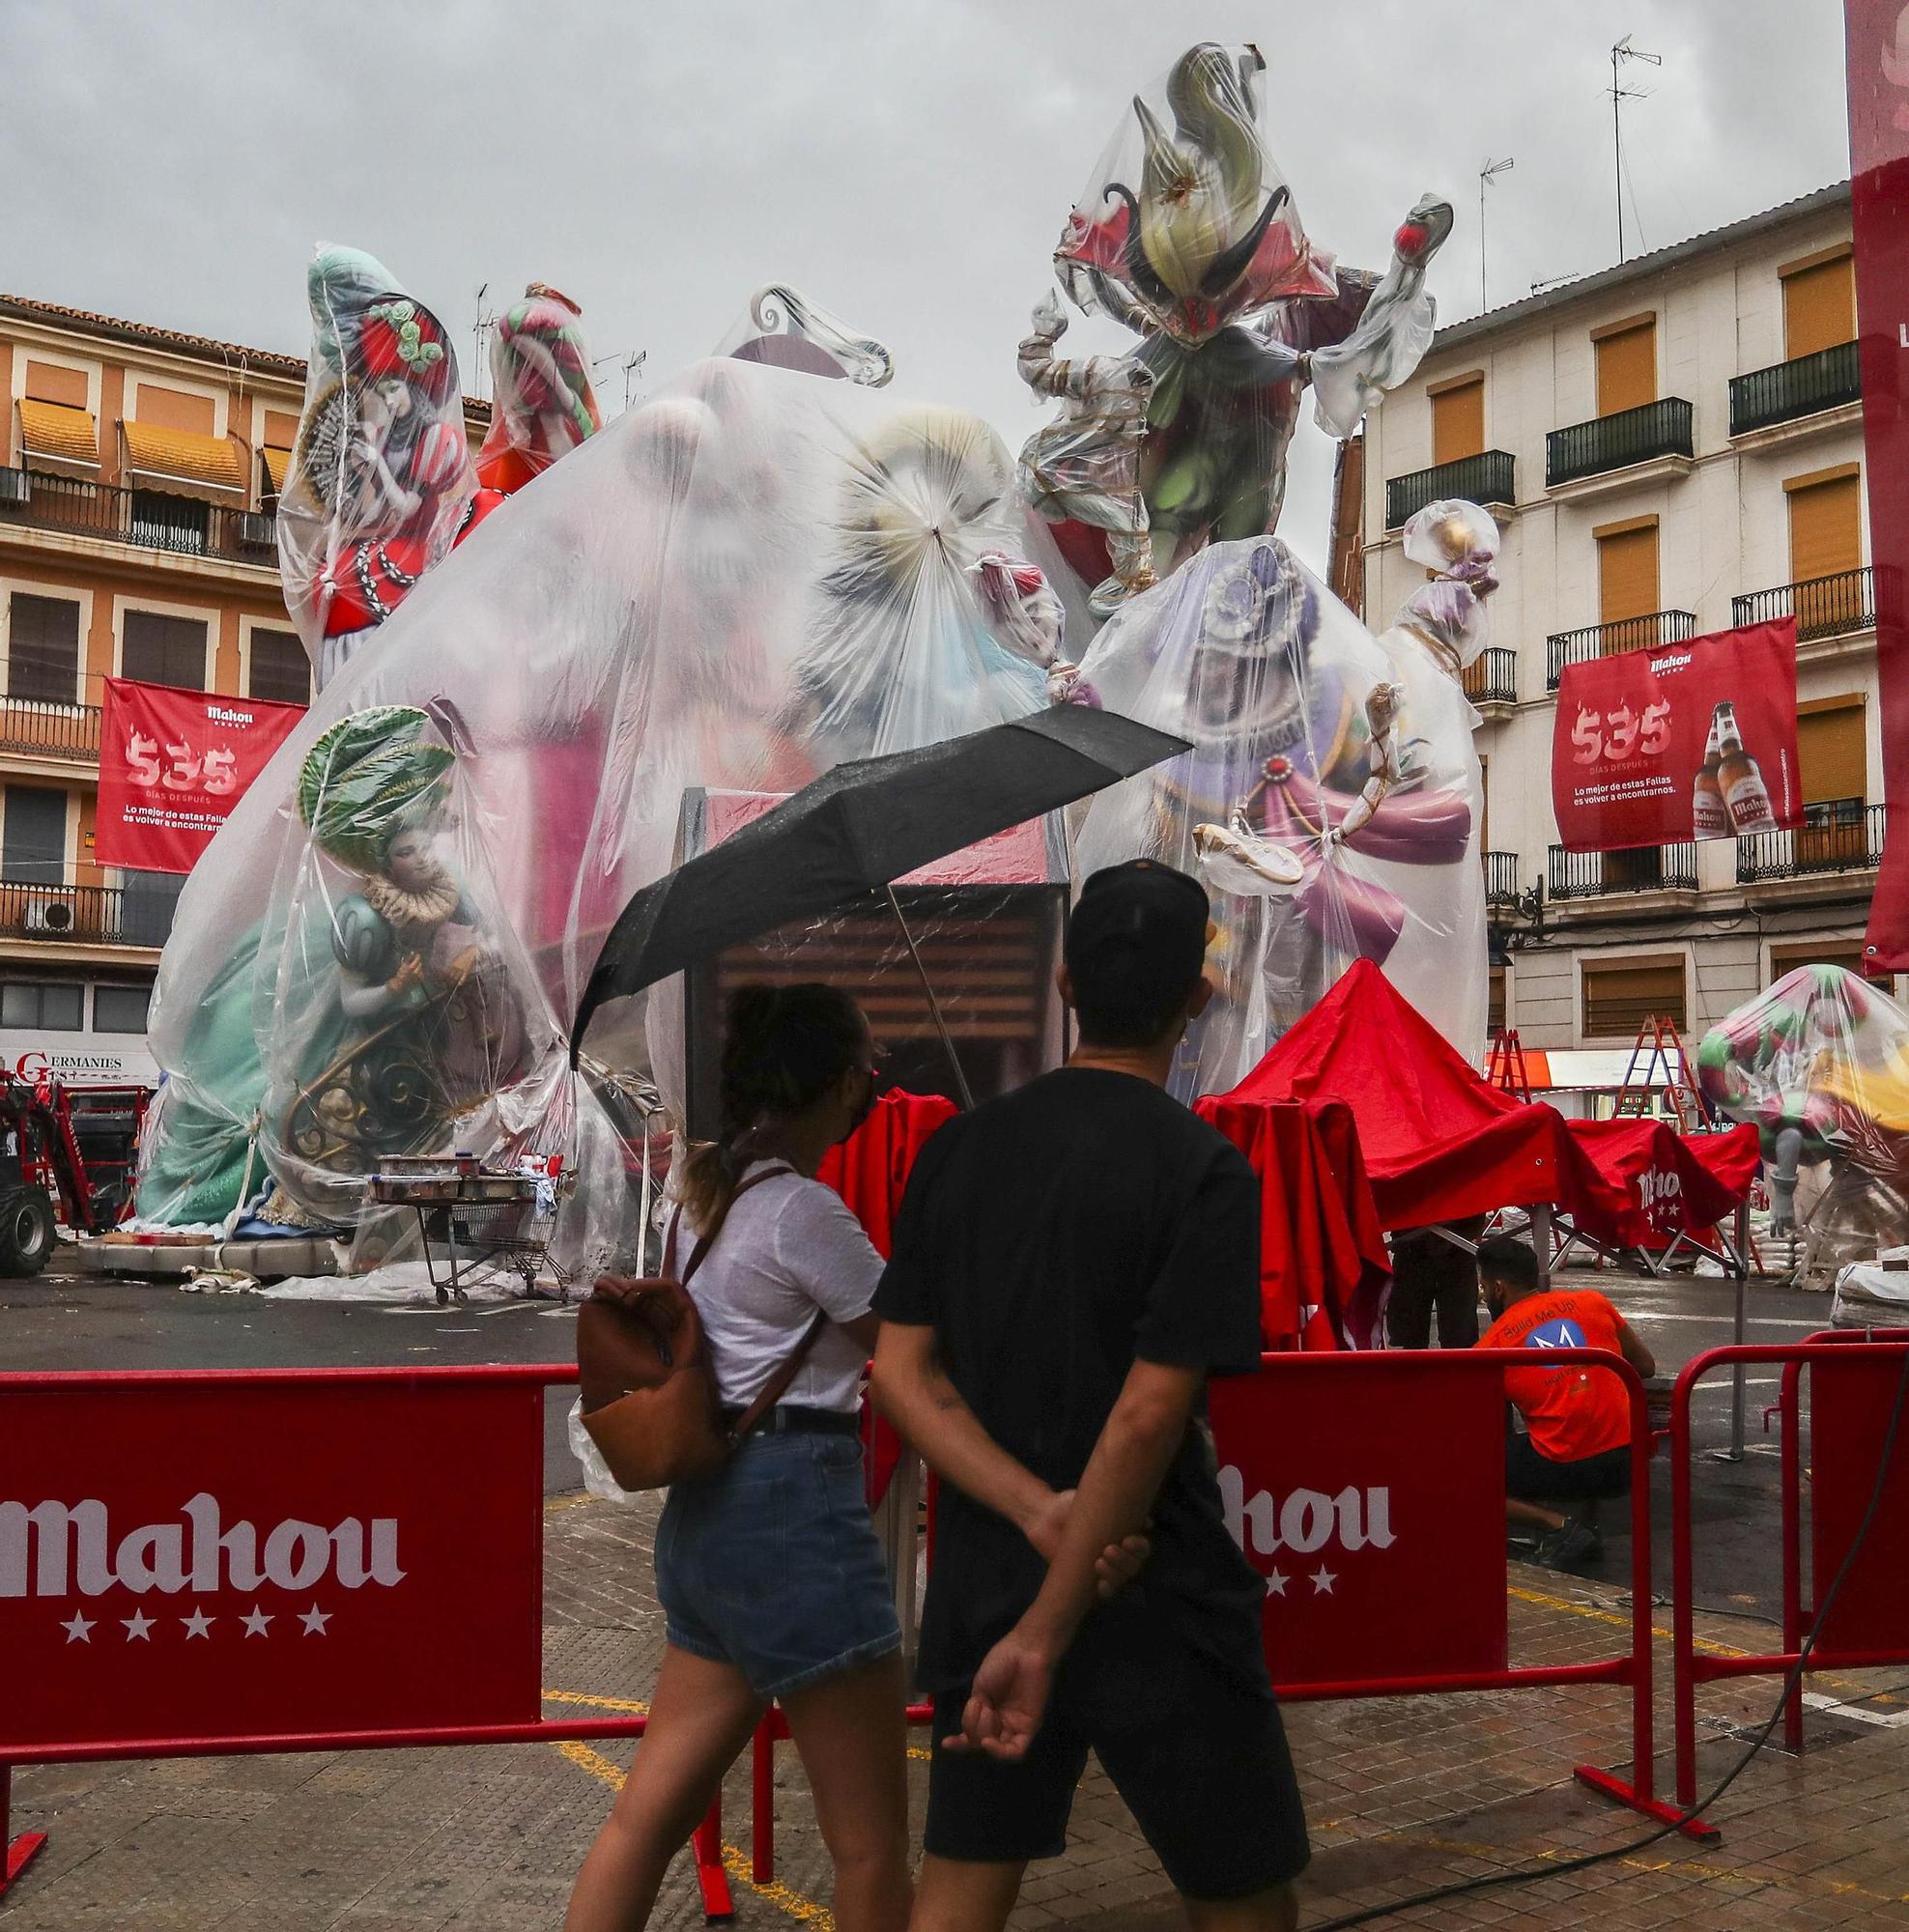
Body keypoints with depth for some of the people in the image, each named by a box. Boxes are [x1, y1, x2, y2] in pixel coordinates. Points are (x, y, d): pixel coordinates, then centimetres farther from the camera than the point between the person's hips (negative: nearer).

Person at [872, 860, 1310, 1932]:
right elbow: (1148, 1416, -20)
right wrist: (1048, 1633, -16)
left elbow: (903, 1372, -1)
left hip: (981, 1589, 5)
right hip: (1157, 1606, -5)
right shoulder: (1205, 1172, -14)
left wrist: (1041, 1514, -11)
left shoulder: (959, 1148, 2)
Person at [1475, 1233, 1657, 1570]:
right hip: (1628, 1464, 5)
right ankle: (1588, 1520, 16)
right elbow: (1646, 1366, 16)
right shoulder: (1591, 1301, 7)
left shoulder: (1490, 1346, 0)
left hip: (1564, 1472, -5)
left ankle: (1557, 1526, -7)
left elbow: (1501, 1435, 10)